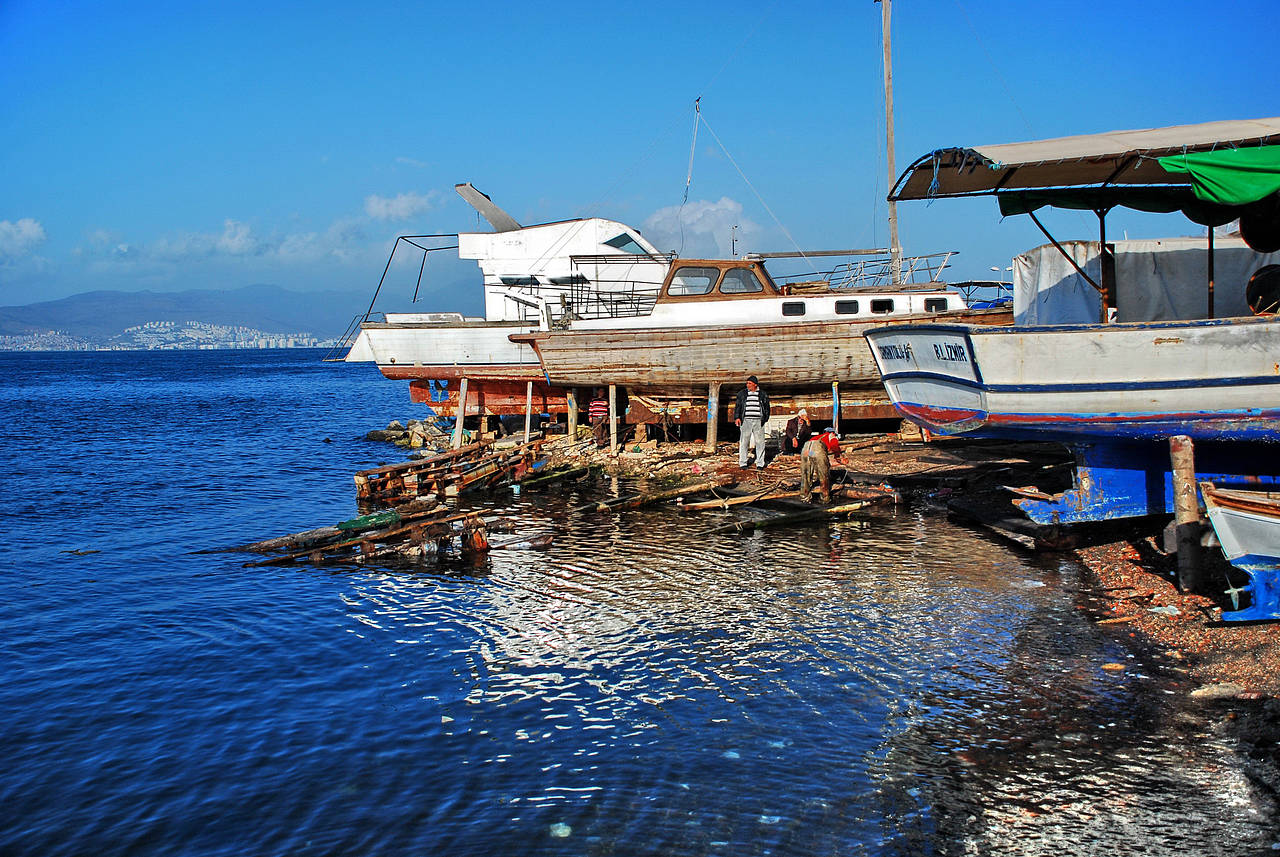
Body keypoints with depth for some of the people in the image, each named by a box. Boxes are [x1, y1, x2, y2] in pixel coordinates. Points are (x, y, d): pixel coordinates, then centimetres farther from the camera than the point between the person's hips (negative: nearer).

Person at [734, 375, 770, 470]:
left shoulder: (763, 394, 10)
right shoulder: (742, 394, 10)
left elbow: (767, 407, 16)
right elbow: (737, 406, 12)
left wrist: (765, 419, 7)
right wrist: (737, 417, -1)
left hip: (758, 422, 0)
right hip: (746, 421, 0)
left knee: (760, 442, 0)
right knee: (744, 442, -3)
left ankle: (760, 464, 5)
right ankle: (742, 463, 2)